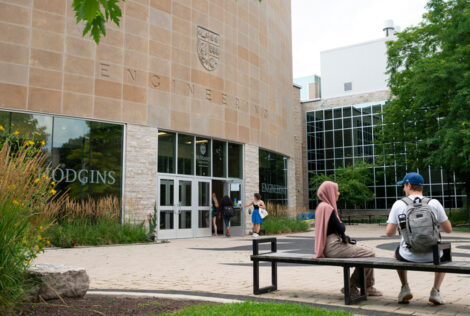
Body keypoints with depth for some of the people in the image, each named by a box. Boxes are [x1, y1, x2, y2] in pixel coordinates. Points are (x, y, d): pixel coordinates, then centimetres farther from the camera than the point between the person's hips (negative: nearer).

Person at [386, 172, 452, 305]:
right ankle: (435, 291, 20)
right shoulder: (434, 203, -3)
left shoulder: (398, 204, -4)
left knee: (397, 252, 36)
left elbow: (389, 233, -3)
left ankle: (405, 288, 23)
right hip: (431, 256, 0)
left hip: (408, 257, 0)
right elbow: (448, 229, 5)